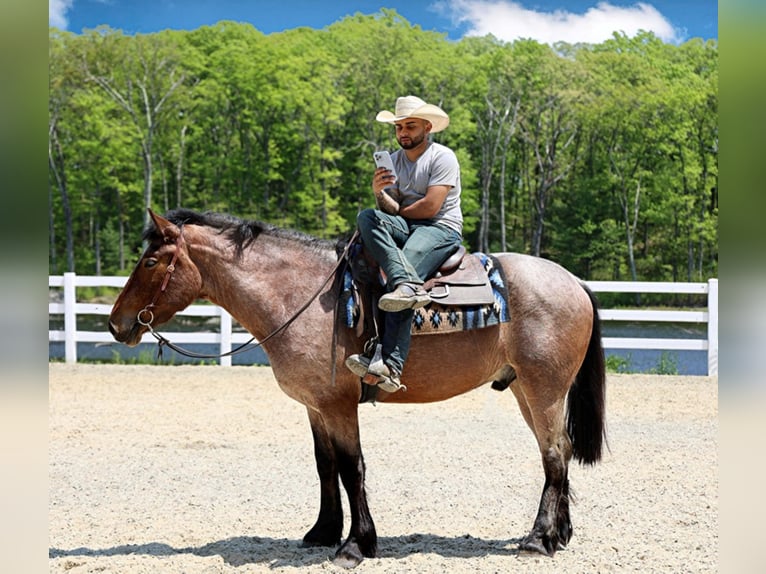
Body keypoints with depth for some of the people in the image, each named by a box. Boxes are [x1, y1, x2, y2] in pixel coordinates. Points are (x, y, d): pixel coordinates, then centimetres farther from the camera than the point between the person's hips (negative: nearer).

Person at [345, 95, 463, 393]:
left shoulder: (442, 157, -3)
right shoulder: (393, 160, 16)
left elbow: (430, 207, -12)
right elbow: (391, 208, 5)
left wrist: (397, 211, 1)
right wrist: (379, 193, -16)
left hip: (442, 229, -6)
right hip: (403, 229, 6)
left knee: (408, 259, -34)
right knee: (367, 217, -24)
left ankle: (389, 365, -44)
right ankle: (409, 285, -44)